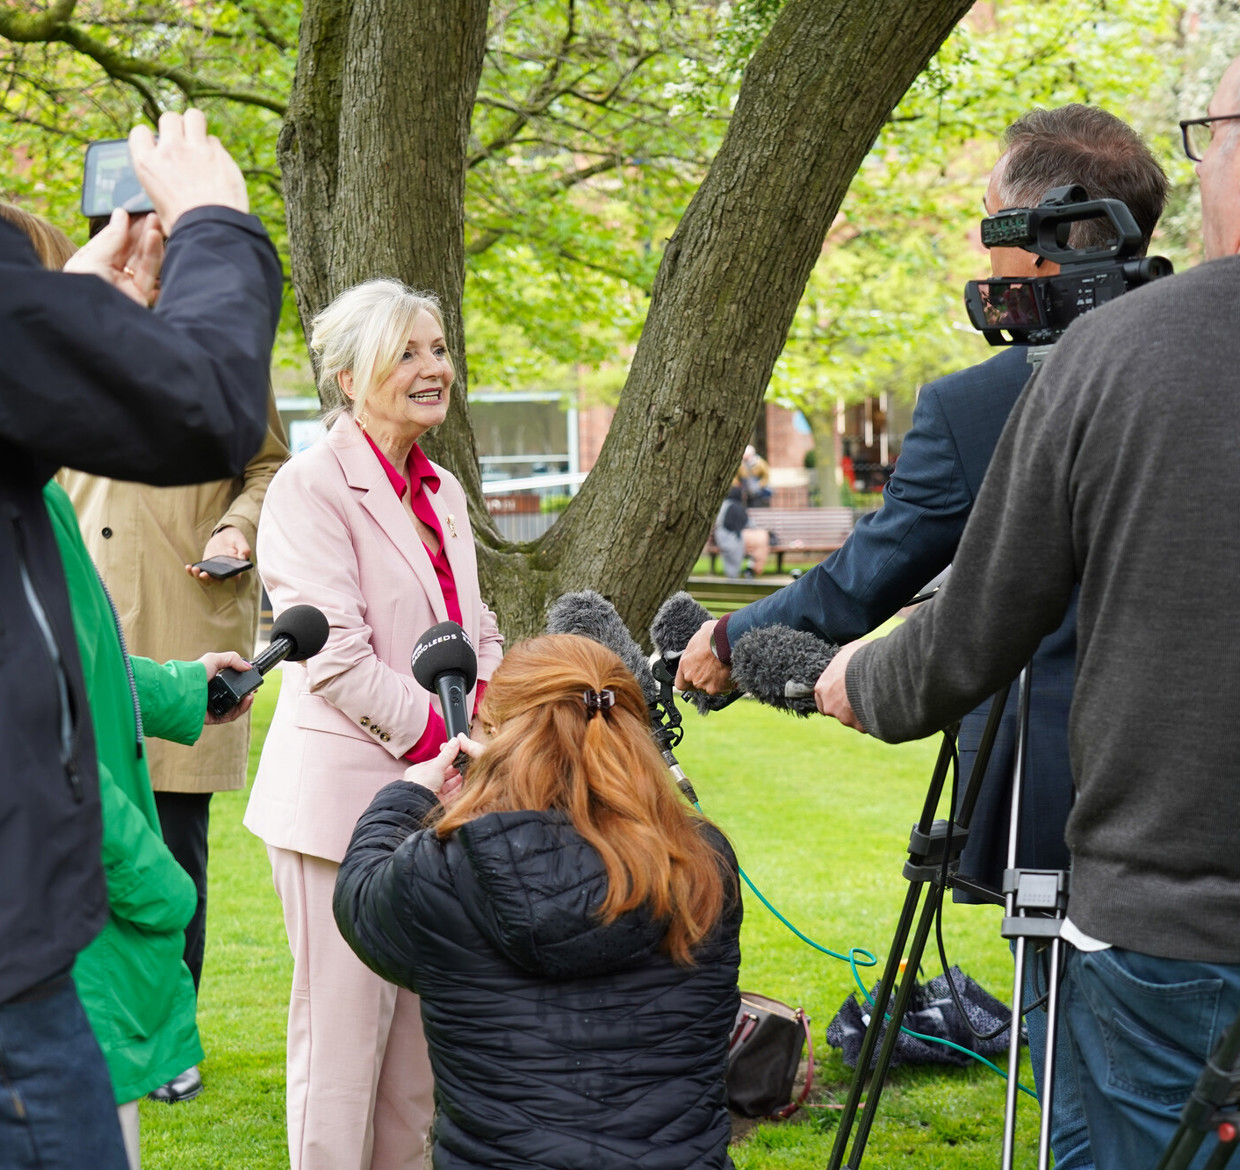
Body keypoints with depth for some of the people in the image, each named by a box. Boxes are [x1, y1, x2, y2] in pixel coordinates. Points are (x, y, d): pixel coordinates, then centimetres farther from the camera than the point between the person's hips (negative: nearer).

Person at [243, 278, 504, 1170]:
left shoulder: (443, 490, 16)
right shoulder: (310, 486, -9)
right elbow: (333, 653, -16)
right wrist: (444, 739, -15)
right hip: (346, 790, -7)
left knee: (423, 1028, 12)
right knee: (344, 1029, -2)